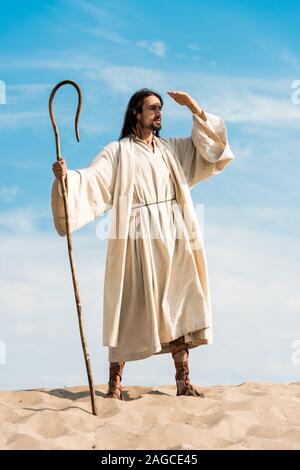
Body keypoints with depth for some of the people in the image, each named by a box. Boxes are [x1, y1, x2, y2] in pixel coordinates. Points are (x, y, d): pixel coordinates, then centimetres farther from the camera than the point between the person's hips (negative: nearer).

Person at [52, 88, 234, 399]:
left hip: (174, 238, 5)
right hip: (139, 239, -5)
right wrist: (67, 176, -32)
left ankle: (183, 382, 7)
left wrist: (194, 108, 10)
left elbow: (211, 145, 19)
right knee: (131, 307, -6)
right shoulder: (118, 152, 1)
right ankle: (114, 384, 2)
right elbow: (92, 179, -12)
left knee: (179, 308, 2)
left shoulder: (172, 148, 17)